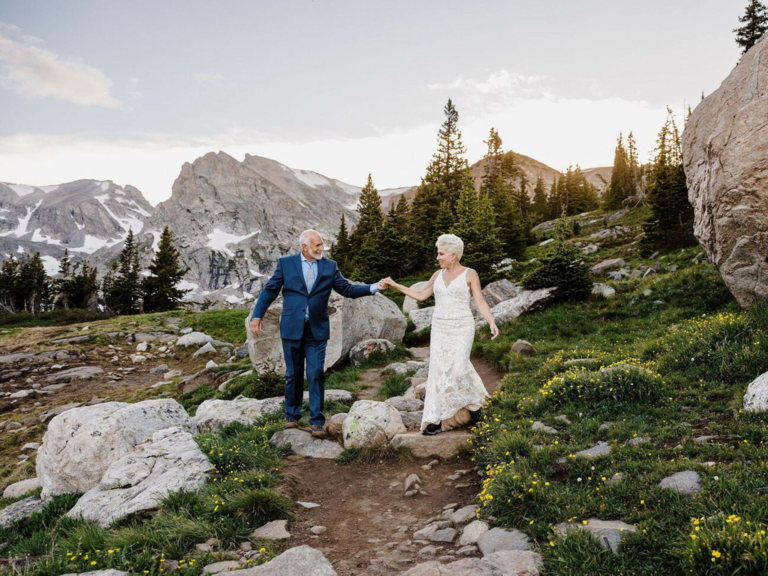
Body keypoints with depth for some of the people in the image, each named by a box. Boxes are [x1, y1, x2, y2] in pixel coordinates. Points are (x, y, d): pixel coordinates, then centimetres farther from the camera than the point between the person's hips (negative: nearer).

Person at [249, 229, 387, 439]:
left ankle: (316, 422, 5)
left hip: (317, 330, 1)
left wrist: (373, 288, -8)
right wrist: (257, 315, -6)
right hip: (292, 329, 0)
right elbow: (270, 290, 2)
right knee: (293, 375, 10)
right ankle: (292, 416, 26)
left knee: (316, 375, -3)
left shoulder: (329, 266, 6)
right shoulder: (286, 263, 1)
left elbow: (347, 289, 3)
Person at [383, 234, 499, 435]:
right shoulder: (438, 275, 10)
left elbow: (480, 302, -7)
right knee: (439, 370, -1)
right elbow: (421, 295, 16)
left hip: (461, 328, -5)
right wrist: (395, 285, 11)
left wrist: (492, 323, -21)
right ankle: (436, 419, 3)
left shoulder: (470, 274, -4)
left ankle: (474, 402, 13)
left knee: (458, 368, -16)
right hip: (440, 328, 5)